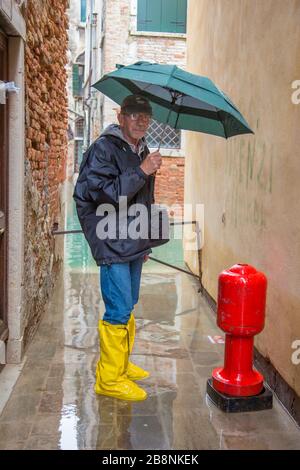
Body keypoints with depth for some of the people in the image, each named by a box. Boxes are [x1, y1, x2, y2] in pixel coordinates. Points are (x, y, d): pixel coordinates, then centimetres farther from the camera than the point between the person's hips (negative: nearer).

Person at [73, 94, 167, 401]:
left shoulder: (141, 150, 17)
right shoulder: (104, 148, -10)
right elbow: (106, 193, -22)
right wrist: (141, 171, -24)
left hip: (133, 243, 9)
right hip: (112, 243, -9)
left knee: (127, 306, 16)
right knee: (119, 310, -9)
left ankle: (120, 364, 31)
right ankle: (109, 379, 3)